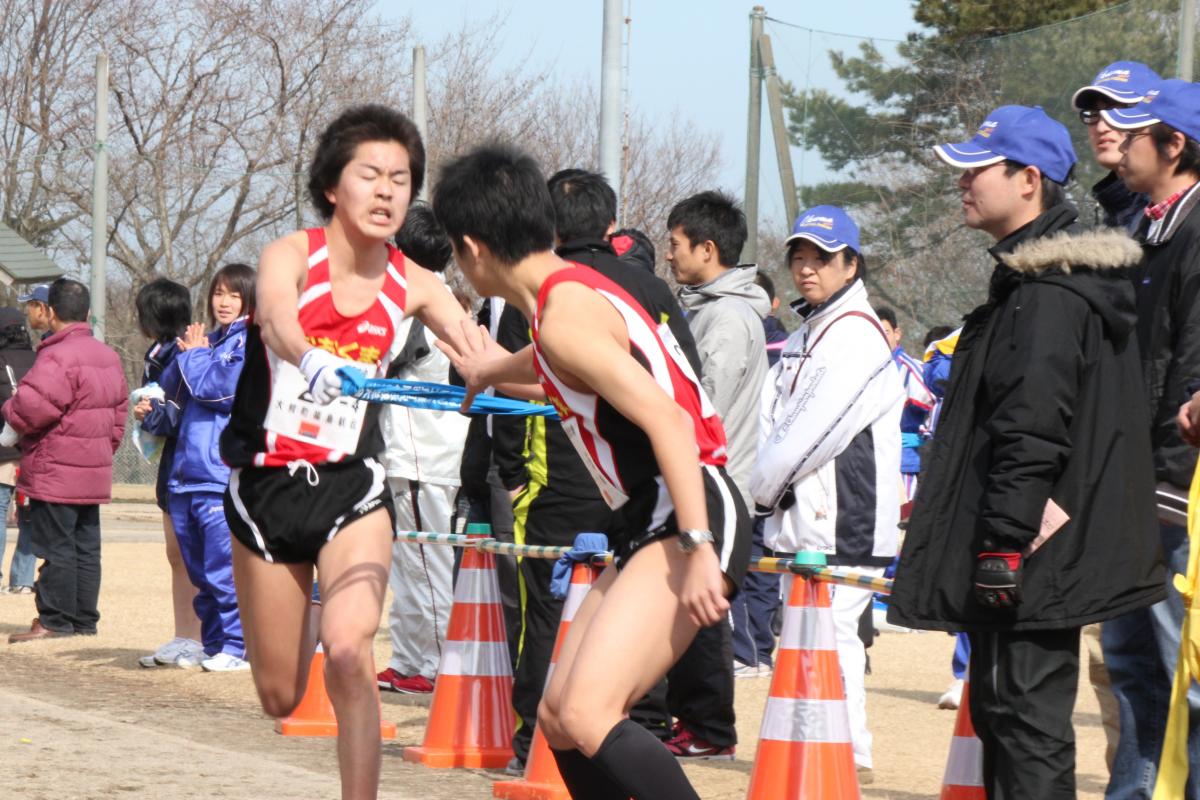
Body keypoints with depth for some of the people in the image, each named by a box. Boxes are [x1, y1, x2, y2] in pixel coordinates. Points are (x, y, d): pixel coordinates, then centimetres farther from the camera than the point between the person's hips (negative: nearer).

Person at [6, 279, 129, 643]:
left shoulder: (58, 356, -17)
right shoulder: (107, 356, 13)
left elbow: (34, 402, -25)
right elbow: (119, 408, 19)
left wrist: (11, 420, -4)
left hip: (55, 473, -9)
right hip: (95, 469, 9)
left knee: (55, 547, -4)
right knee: (86, 546, 12)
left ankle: (54, 620, -2)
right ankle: (85, 618, 16)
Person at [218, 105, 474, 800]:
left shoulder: (412, 286, -2)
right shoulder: (292, 255, -10)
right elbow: (276, 316, -32)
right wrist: (311, 361, -55)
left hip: (352, 485, 0)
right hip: (267, 483, 0)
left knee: (349, 650, -26)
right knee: (281, 697, 10)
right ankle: (305, 613, 47)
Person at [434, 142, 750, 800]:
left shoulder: (563, 314, -14)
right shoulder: (575, 290, 16)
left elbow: (667, 419, -23)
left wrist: (697, 548, -29)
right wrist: (497, 370, 63)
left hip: (694, 521, -10)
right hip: (650, 527, 10)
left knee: (587, 714, -23)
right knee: (558, 717, 11)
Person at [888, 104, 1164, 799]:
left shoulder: (1048, 294, -17)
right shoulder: (1031, 277, 17)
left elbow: (1032, 430, -23)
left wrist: (1003, 540, -23)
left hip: (1030, 555, -11)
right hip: (1047, 554, 11)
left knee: (1024, 714, -9)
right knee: (1005, 711, 15)